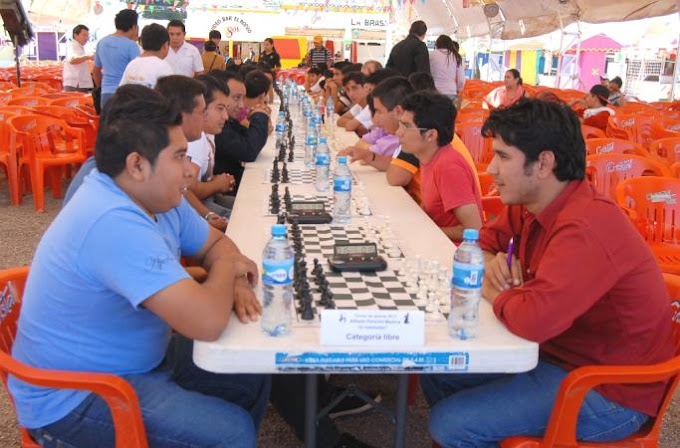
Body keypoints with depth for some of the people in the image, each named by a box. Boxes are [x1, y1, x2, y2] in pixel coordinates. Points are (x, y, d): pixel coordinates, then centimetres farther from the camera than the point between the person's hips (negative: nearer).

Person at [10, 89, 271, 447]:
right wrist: (226, 268, -15)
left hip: (136, 357, 9)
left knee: (253, 377, 9)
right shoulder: (115, 223, -33)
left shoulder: (157, 197, -2)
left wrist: (235, 284, -12)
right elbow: (207, 322, -37)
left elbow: (215, 243, 11)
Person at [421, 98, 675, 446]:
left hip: (608, 392, -8)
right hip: (556, 351, 9)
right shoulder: (530, 202, -2)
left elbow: (532, 318, -41)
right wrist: (490, 262, -9)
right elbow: (487, 237, 15)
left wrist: (490, 290, -19)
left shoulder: (585, 229, -31)